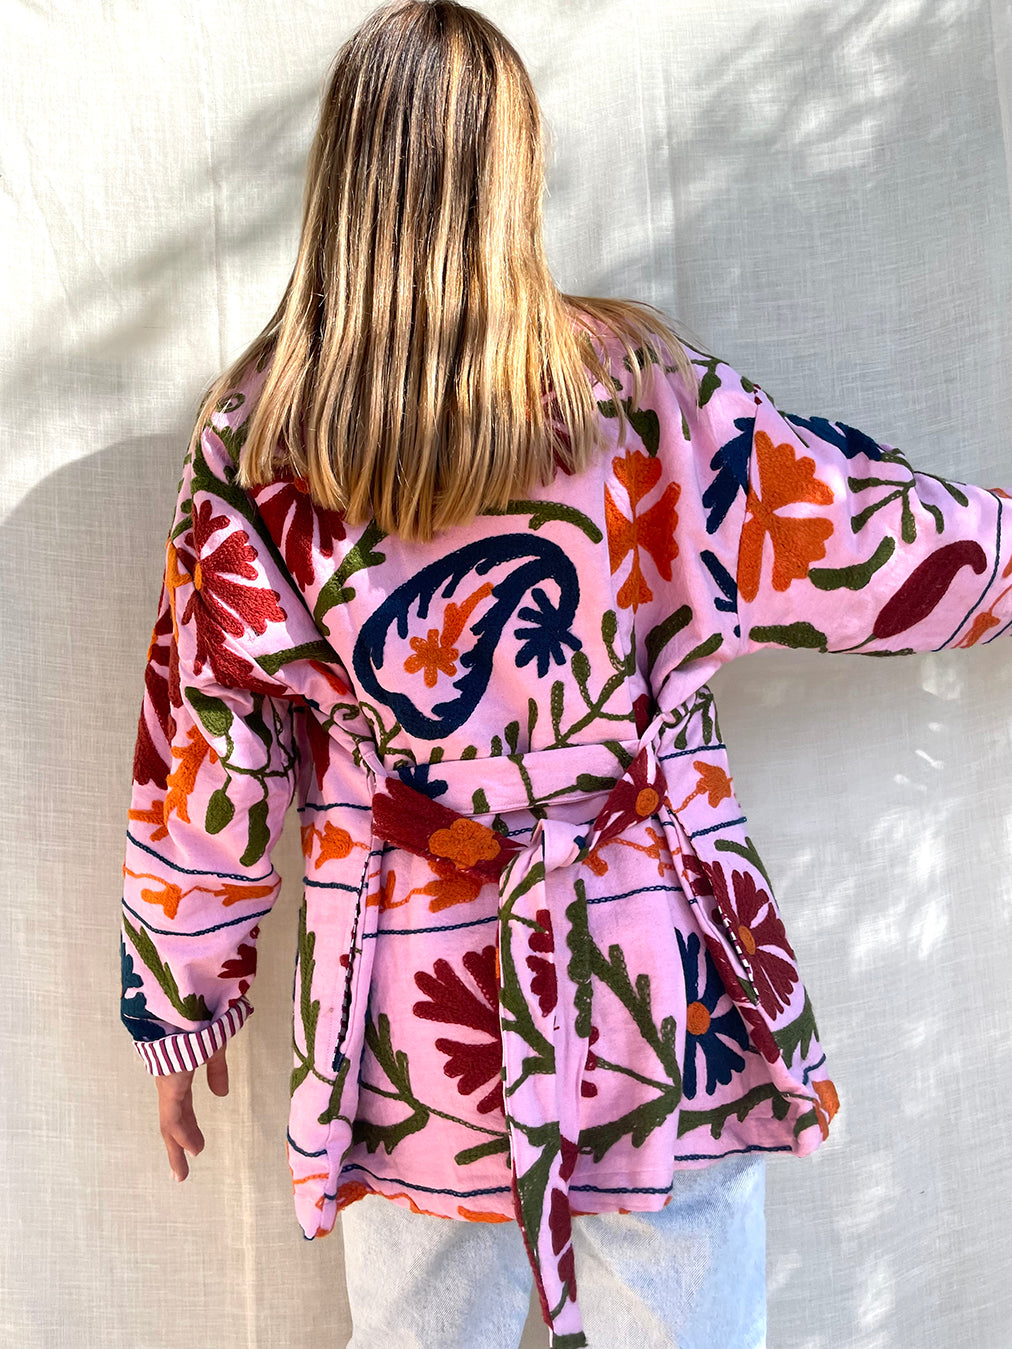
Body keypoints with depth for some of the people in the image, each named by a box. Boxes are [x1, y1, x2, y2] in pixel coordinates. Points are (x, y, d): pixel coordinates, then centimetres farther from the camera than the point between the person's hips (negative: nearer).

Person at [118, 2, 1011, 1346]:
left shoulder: (252, 446, -7)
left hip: (408, 1020, 2)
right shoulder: (636, 390, -11)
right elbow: (875, 546, 0)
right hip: (654, 989, -1)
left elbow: (201, 758, -1)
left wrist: (180, 1005, 11)